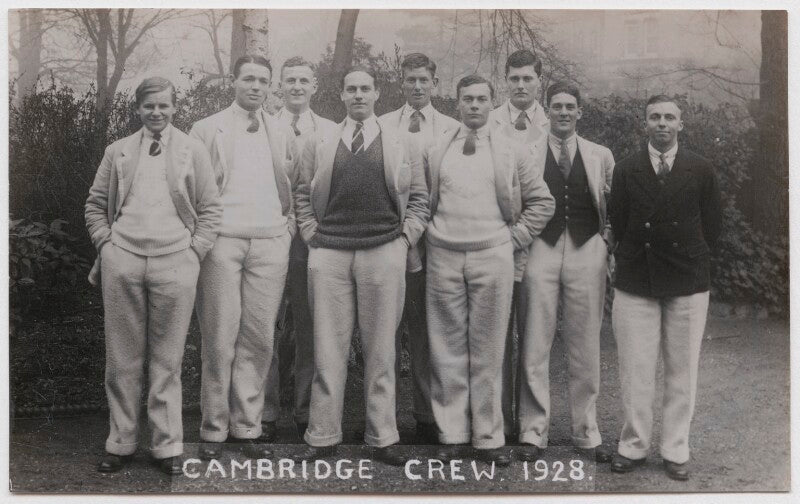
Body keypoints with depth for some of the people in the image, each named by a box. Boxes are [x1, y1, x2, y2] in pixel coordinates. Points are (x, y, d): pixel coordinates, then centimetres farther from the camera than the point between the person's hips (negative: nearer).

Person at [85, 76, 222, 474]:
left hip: (174, 263, -1)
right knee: (123, 357, 6)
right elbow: (95, 204, 17)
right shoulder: (118, 151, 12)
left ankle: (167, 446, 11)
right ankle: (121, 443, 16)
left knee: (167, 360, 2)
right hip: (122, 262, 2)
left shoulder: (193, 151, 8)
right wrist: (105, 245, 6)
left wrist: (195, 250, -1)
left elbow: (211, 208, 8)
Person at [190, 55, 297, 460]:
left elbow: (292, 191, 22)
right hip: (222, 241, -2)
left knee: (259, 338, 2)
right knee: (219, 338, -3)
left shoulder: (282, 135, 16)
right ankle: (213, 429, 7)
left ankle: (247, 427, 11)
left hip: (270, 244, 3)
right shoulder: (207, 129, 7)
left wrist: (289, 229, 8)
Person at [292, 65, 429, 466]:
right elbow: (303, 196, 13)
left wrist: (405, 238, 0)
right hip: (329, 254, 1)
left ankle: (383, 437, 12)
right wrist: (312, 236, 3)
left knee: (381, 349, 4)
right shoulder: (318, 144, 12)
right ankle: (322, 437, 10)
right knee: (328, 348, 2)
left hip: (384, 253, 0)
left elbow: (418, 197, 10)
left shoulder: (401, 144, 10)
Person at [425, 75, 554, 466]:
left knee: (487, 350, 3)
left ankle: (488, 438, 11)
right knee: (448, 348, 4)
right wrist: (428, 233, 5)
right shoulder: (435, 150, 8)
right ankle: (451, 435, 13)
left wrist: (516, 237, 3)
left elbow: (542, 202, 9)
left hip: (492, 257, 0)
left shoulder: (511, 153, 7)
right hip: (443, 257, 1)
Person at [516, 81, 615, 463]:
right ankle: (534, 433, 11)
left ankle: (586, 434, 17)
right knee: (534, 347, 0)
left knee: (585, 349, 6)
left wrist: (610, 245, 5)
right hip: (541, 249, -1)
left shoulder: (600, 156, 12)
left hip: (587, 252, 1)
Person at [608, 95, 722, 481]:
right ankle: (633, 446, 14)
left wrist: (690, 258, 7)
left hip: (688, 284, 1)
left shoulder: (701, 170, 3)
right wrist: (637, 255, 3)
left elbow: (712, 226, 8)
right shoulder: (626, 170, 3)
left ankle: (676, 452, 17)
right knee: (635, 372, 1)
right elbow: (618, 223, 5)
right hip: (635, 283, 0)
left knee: (682, 372, 7)